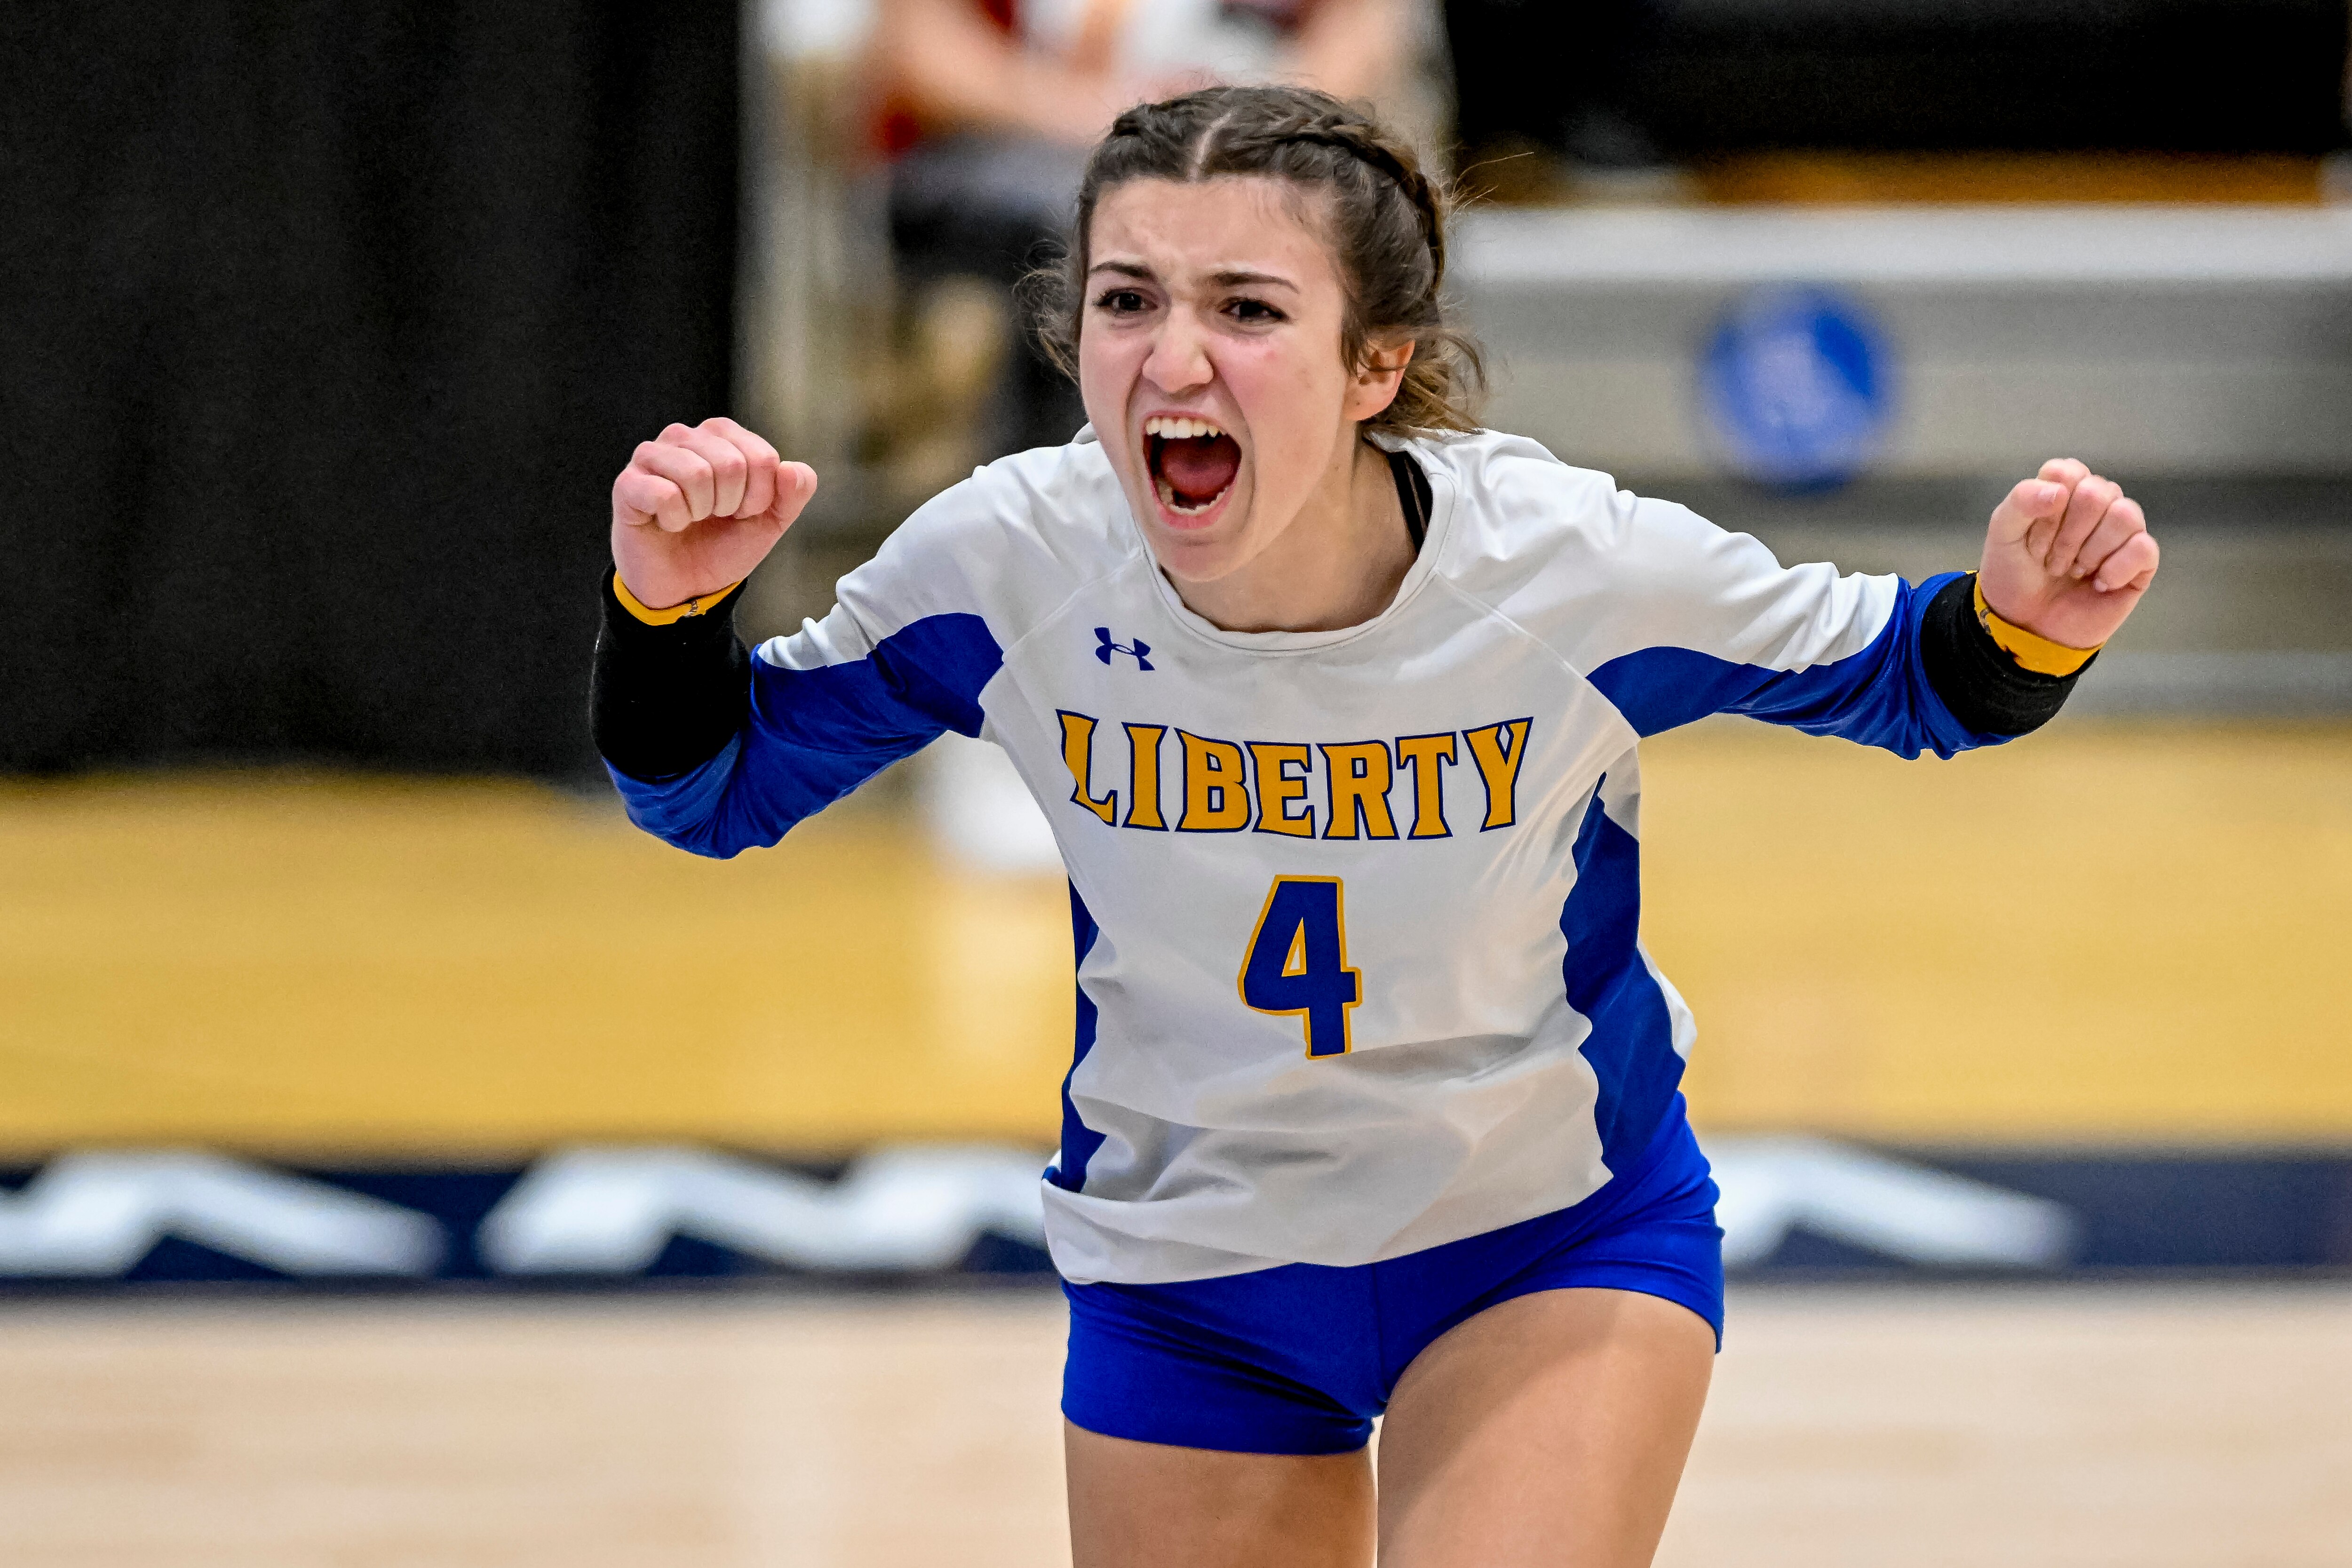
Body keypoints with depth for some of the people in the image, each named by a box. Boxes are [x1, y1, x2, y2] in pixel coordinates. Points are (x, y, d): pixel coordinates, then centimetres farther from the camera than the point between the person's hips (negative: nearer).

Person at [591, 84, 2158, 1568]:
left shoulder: (1582, 568, -25)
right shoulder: (1009, 565, -20)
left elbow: (1887, 674, -6)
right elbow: (715, 788, -4)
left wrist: (2023, 627, -29)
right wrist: (668, 604, -25)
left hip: (1557, 1247, -2)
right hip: (1186, 1272, 2)